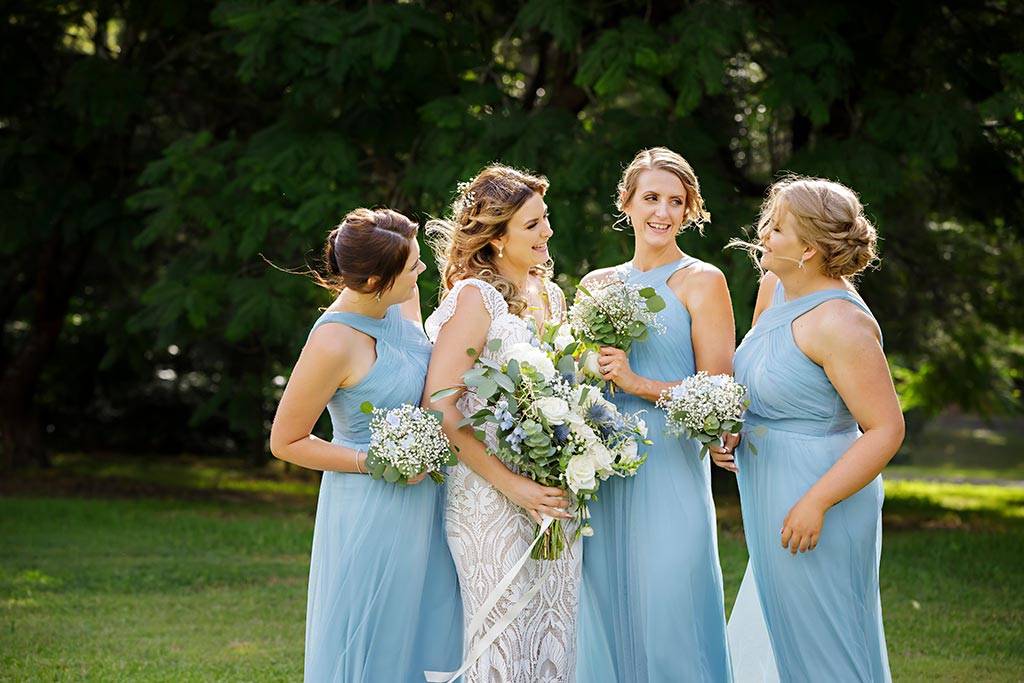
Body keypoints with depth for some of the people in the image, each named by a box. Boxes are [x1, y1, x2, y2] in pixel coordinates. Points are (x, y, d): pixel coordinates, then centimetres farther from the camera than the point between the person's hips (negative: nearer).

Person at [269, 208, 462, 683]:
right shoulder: (333, 343, -24)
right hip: (372, 513, -8)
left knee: (426, 639, 14)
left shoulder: (402, 299, -1)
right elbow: (286, 441, -14)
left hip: (423, 496, 8)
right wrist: (377, 463, -19)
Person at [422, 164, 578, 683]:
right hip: (491, 503, -7)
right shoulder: (475, 298, -11)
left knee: (554, 640, 10)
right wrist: (511, 484, -19)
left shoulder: (550, 295, 12)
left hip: (555, 498, 7)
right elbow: (439, 408, -17)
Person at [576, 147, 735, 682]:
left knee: (667, 616, -6)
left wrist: (637, 383, -16)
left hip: (669, 467, -5)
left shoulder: (702, 282, -1)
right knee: (605, 613, 7)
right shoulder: (597, 285, 14)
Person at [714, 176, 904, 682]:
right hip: (769, 490, 9)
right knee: (782, 637, 19)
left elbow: (887, 429, -23)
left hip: (817, 501, -9)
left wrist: (816, 503, -24)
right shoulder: (774, 288, 4)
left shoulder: (839, 323, -23)